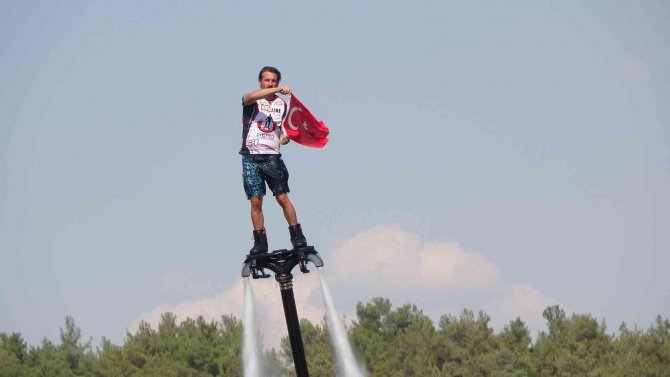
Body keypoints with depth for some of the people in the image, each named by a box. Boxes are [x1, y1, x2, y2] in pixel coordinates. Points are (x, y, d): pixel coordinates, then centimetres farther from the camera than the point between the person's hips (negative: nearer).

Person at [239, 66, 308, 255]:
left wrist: (285, 137, -7)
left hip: (272, 157, 2)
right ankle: (260, 243, 3)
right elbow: (250, 97, -25)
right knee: (256, 201, -3)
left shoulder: (282, 104, 11)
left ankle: (297, 237, 2)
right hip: (251, 157, -2)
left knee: (283, 198, -5)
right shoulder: (251, 100, 0)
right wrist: (278, 90, -36)